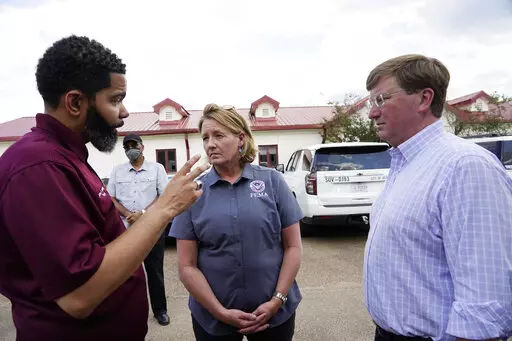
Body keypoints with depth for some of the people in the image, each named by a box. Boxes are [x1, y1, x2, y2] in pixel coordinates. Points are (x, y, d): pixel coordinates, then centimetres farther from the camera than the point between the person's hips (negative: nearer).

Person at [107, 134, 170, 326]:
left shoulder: (157, 168, 3)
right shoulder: (117, 171, 10)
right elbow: (111, 199, 5)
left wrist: (142, 214, -13)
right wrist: (128, 215, -12)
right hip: (125, 230, 2)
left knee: (155, 270, 6)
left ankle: (160, 309, 20)